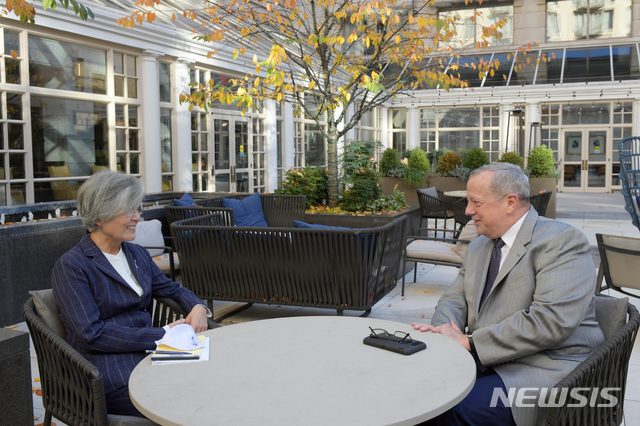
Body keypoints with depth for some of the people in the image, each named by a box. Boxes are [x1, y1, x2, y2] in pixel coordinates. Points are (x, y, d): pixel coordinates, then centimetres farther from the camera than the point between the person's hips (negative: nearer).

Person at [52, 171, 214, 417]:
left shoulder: (137, 254, 15)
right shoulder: (71, 266, -7)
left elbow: (172, 290, 23)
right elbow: (93, 333, -15)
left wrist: (198, 307, -1)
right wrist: (162, 334, -18)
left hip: (146, 352, 7)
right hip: (107, 367, -6)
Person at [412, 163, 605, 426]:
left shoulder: (562, 240, -10)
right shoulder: (478, 247, 17)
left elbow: (551, 321, -22)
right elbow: (454, 300, 17)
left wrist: (470, 342, -20)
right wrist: (443, 334, -8)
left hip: (547, 370, -7)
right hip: (485, 361, 7)